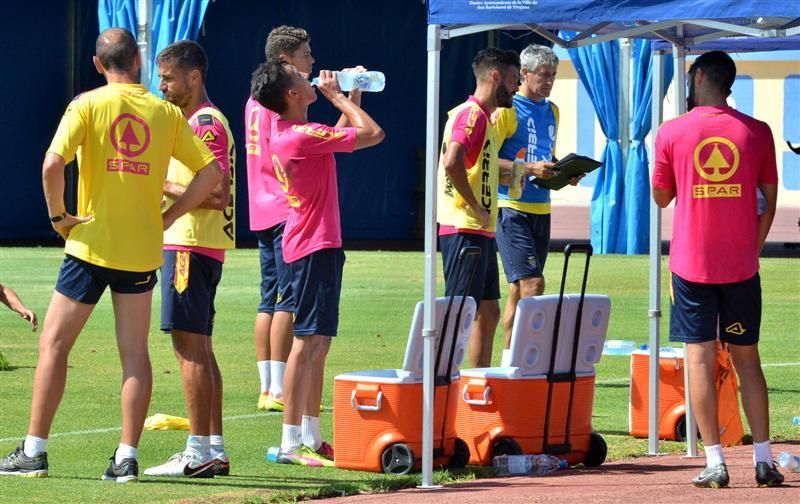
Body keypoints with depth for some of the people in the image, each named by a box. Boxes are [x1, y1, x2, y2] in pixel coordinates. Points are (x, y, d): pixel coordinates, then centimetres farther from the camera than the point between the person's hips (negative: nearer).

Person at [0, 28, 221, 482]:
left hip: (92, 244, -3)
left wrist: (58, 216, -6)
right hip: (143, 248, 3)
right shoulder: (166, 112, 3)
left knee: (54, 344, 6)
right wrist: (168, 216, 7)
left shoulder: (88, 105, -6)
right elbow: (212, 171, 2)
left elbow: (53, 164, -19)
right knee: (135, 352, 8)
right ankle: (127, 457, 3)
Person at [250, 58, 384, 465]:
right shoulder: (302, 136, -20)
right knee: (308, 341, -10)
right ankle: (291, 442, -12)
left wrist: (346, 100, 20)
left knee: (318, 341, 13)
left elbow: (342, 137, 29)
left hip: (318, 244, 10)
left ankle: (310, 437, 18)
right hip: (315, 245, -10)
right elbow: (372, 134, -16)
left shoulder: (289, 133, 11)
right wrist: (337, 96, -7)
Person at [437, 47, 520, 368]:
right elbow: (452, 162, -28)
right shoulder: (471, 114, -13)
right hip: (465, 231, -11)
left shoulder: (483, 116, 20)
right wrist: (476, 207, -20)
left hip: (481, 232, 11)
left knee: (489, 311, 14)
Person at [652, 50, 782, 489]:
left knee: (700, 357, 0)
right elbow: (770, 201, 5)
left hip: (691, 265, -2)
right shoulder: (757, 133, 0)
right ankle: (763, 460, 7)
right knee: (747, 357, 10)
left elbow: (661, 197, 7)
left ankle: (715, 463, -6)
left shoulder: (671, 133, -4)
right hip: (741, 264, 2)